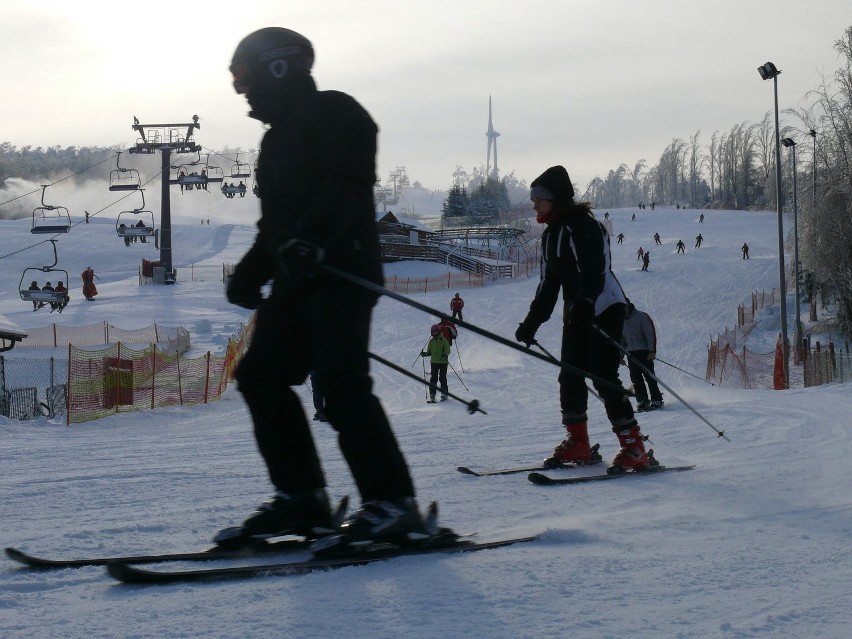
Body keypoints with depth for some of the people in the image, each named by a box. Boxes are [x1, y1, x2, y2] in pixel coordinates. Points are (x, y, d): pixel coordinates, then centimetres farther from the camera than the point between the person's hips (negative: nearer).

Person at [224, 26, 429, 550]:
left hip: (340, 271, -10)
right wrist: (250, 272, 20)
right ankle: (301, 497, 8)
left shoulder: (333, 113, -2)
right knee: (261, 376, 5)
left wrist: (310, 240, -30)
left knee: (341, 382, -20)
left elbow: (347, 186, -18)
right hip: (296, 278, 10)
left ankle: (392, 503, -22)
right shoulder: (279, 137, 26)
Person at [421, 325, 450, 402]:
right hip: (434, 362, 4)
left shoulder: (443, 340, -1)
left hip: (443, 362, -4)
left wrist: (446, 354, -26)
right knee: (433, 378, -1)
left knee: (442, 378, -4)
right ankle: (432, 395, 2)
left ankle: (444, 394, 6)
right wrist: (425, 354, -3)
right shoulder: (431, 341, 13)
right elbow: (429, 352, 17)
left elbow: (447, 349, -6)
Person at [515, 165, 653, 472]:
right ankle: (577, 444, 16)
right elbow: (548, 284, 19)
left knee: (604, 377, -14)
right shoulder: (551, 234, 14)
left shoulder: (583, 226, -14)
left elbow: (593, 272, -25)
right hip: (576, 312, 9)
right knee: (570, 376, 6)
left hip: (603, 308, -9)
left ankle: (634, 448, -12)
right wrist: (531, 323, 16)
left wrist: (584, 304, -39)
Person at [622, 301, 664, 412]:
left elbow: (651, 334, -8)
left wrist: (652, 351, -15)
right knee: (635, 378, -1)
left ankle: (656, 400, -4)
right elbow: (621, 339, 23)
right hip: (631, 353, 6)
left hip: (644, 352, -6)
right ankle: (642, 401, 3)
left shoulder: (642, 317, -3)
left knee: (649, 376, -8)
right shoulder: (622, 321, 15)